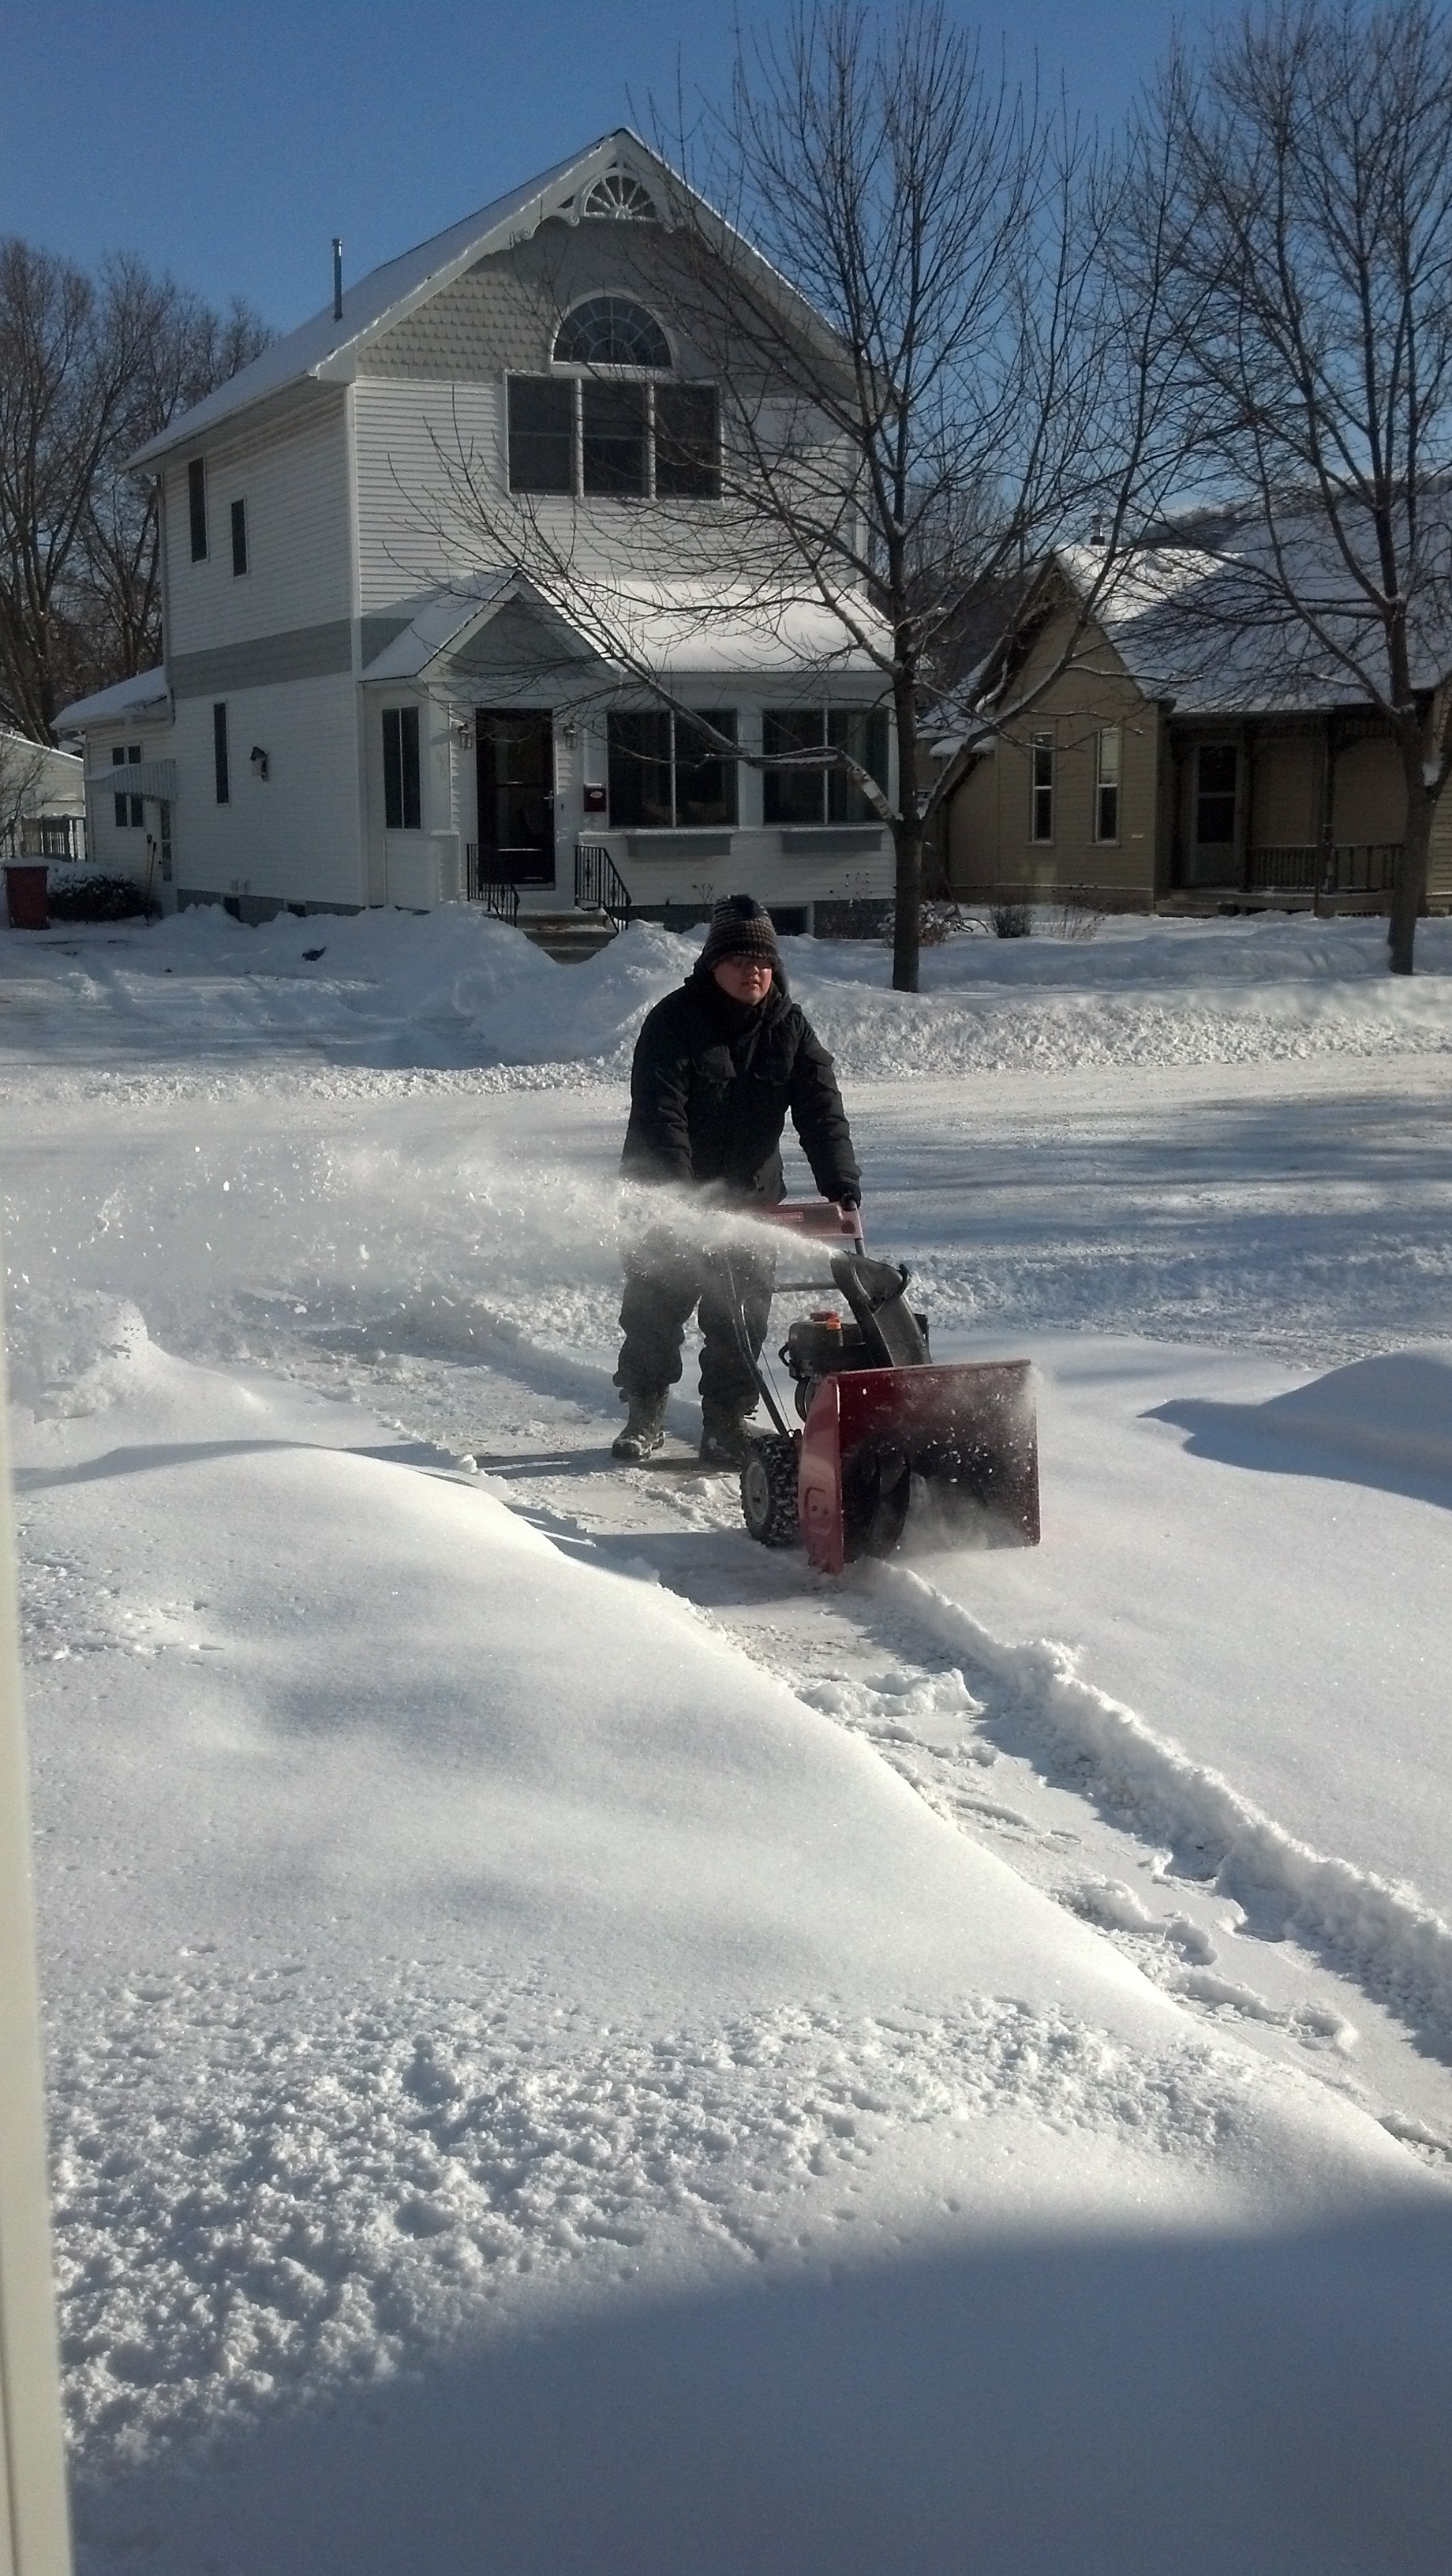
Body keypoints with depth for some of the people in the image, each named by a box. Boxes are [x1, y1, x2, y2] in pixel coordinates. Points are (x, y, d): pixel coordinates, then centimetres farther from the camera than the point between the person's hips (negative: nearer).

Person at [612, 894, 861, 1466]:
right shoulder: (673, 1021, -14)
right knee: (654, 1308, 6)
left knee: (740, 1320, 2)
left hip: (750, 1195, 2)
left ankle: (728, 1420, 12)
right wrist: (678, 1200, -33)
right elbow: (659, 1116, -22)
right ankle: (644, 1413, 22)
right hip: (667, 1194, -2)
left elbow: (822, 1112, -10)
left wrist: (843, 1190, -24)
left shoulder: (791, 1028, -3)